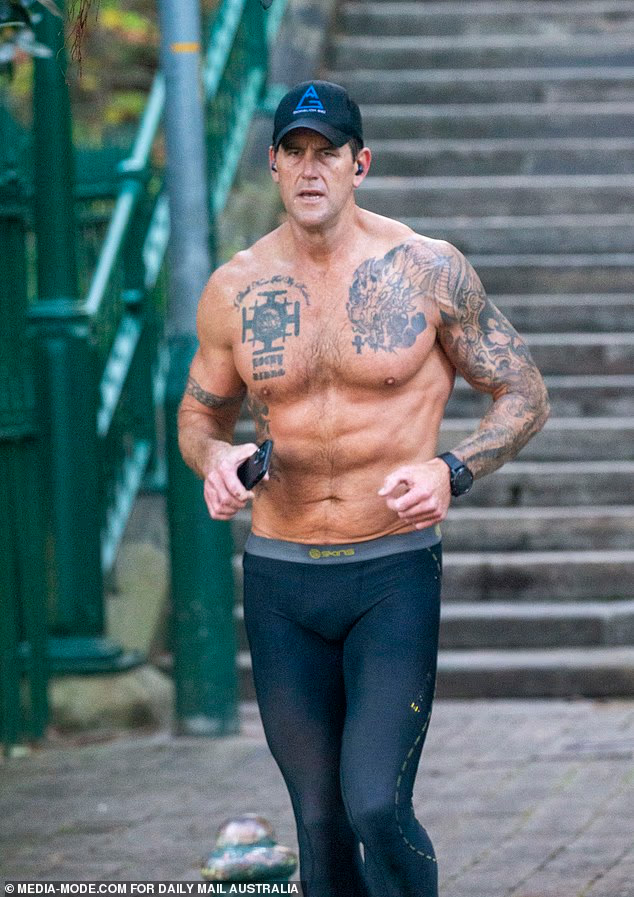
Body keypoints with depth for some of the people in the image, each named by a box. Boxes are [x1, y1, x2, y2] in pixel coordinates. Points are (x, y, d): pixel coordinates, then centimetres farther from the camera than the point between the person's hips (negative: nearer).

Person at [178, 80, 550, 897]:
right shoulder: (235, 291, 2)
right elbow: (199, 413, 18)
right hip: (279, 583, 3)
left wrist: (451, 472, -15)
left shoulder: (428, 271, -4)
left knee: (377, 809, -16)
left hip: (395, 575, -3)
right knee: (320, 824, 7)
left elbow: (524, 396, 3)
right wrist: (214, 459, -6)